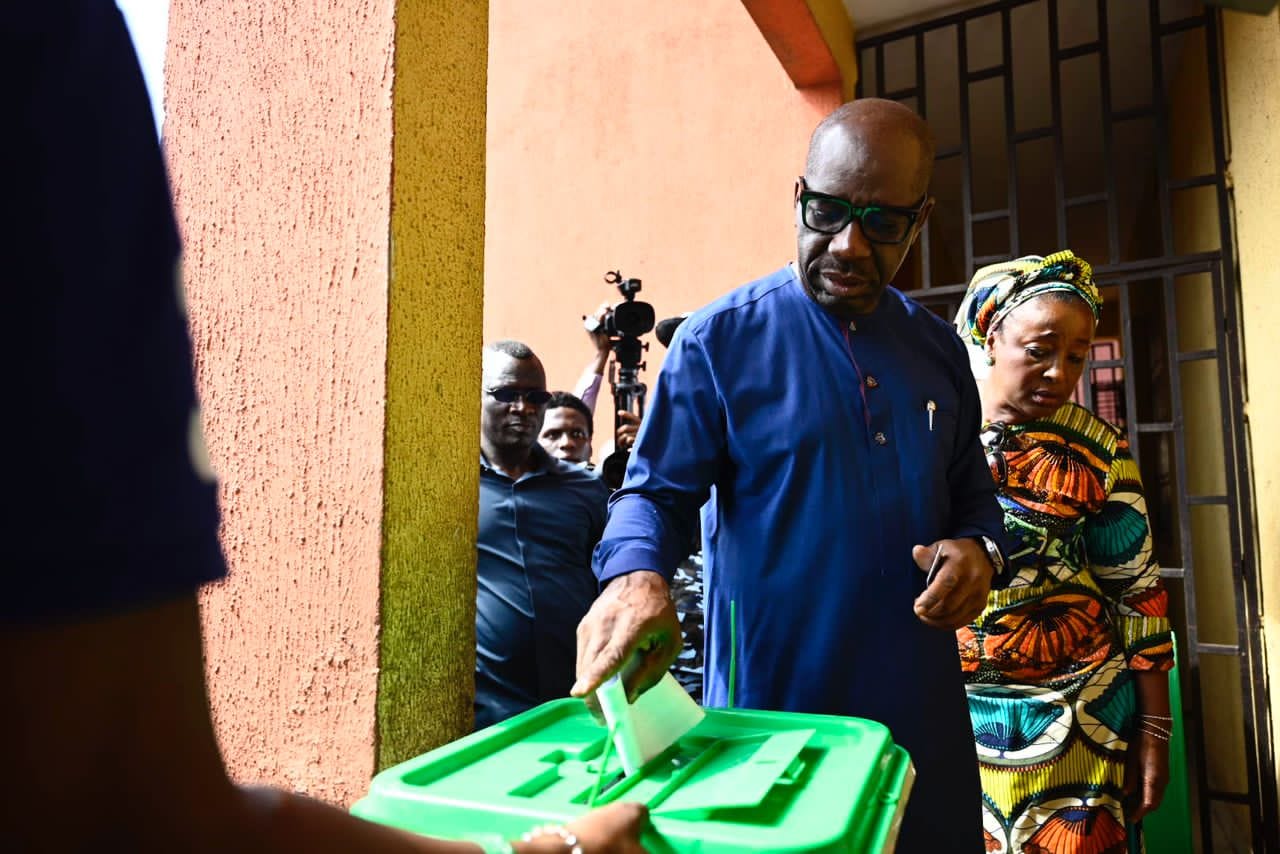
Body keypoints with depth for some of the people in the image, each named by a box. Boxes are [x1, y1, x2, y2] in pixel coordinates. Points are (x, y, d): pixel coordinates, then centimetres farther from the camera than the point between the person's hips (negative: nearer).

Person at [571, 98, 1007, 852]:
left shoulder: (938, 349, 8)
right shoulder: (720, 340, -7)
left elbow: (971, 489, 18)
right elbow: (658, 491, -6)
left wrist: (979, 548, -4)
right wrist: (636, 577, -27)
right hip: (771, 704, -4)